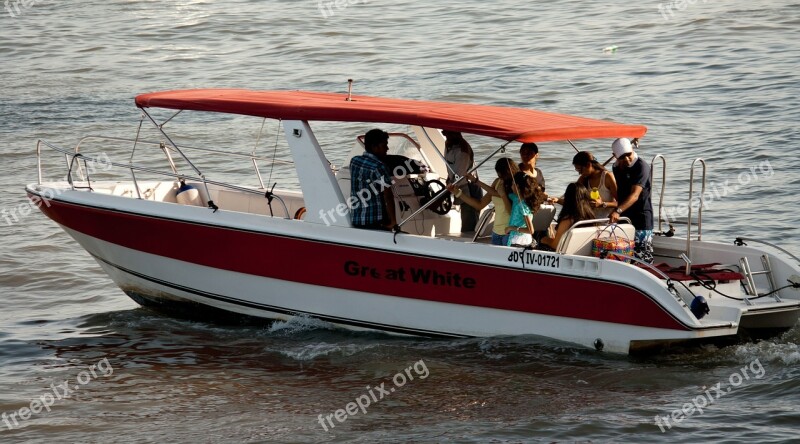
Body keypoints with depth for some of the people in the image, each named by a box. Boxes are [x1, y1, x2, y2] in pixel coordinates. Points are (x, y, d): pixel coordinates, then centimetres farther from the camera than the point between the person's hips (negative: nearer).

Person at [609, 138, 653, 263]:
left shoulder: (641, 167, -15)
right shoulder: (616, 168, 11)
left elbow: (635, 195, -27)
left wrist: (618, 211, -39)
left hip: (640, 218, -8)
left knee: (643, 258, -13)